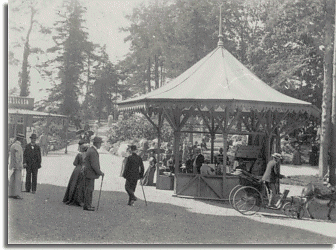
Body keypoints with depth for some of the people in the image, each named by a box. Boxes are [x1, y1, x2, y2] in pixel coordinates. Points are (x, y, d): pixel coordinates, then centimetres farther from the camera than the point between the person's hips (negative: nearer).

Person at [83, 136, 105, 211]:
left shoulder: (90, 149, 11)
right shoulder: (93, 152, -22)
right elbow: (94, 165, -25)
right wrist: (100, 173, -14)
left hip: (88, 172, 10)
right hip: (90, 174, -10)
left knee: (89, 189, 17)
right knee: (89, 189, -3)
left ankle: (88, 204, 26)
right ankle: (86, 206, 3)